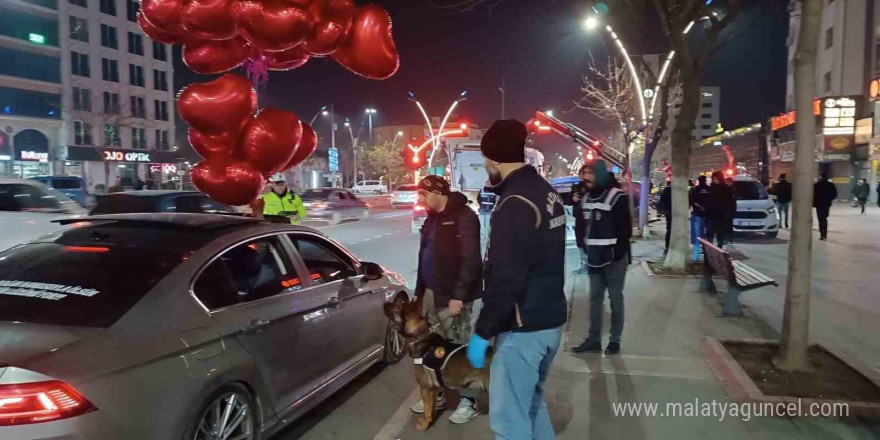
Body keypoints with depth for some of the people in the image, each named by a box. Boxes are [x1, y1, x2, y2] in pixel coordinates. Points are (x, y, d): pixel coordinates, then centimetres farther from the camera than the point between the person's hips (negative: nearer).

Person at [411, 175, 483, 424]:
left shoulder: (463, 216, -13)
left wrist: (458, 295, -23)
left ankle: (468, 401, 14)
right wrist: (420, 291, 17)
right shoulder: (433, 218, 15)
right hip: (431, 293, 8)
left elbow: (470, 260, -19)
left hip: (452, 296, -8)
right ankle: (437, 394, 27)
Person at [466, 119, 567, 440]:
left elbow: (505, 280, -25)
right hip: (550, 319, 10)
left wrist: (482, 332, -17)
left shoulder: (515, 204, -21)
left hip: (522, 328, -10)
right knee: (531, 403, 24)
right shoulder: (547, 193, 9)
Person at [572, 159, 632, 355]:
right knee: (595, 298, 10)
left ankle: (615, 340, 16)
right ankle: (594, 340, 17)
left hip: (613, 258, -6)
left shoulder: (617, 197, -12)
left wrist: (618, 254, -15)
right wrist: (586, 249, 8)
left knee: (615, 298, 6)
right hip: (594, 258, 7)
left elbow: (625, 229, -13)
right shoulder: (588, 197, 9)